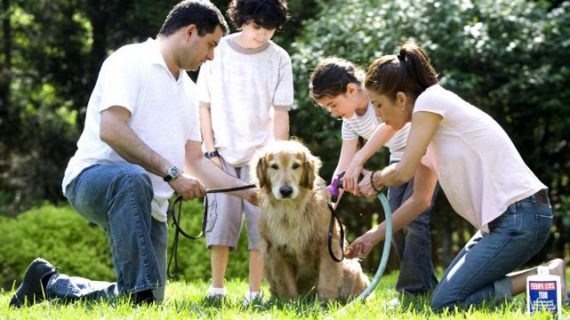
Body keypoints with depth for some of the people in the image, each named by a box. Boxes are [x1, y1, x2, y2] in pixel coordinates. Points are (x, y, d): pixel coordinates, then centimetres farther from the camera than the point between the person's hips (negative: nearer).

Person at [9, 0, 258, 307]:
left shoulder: (187, 89, 19)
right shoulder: (131, 61, -7)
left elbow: (195, 161, 22)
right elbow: (111, 130, -20)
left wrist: (247, 190, 14)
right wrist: (170, 173, -21)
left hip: (147, 204, 8)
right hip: (93, 176, -8)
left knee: (150, 301, -1)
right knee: (133, 179, -42)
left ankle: (50, 284, 19)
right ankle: (139, 290, -39)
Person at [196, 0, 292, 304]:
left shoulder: (279, 59, -1)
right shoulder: (217, 52, -2)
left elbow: (281, 113, 0)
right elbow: (204, 106, 3)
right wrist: (211, 151, -3)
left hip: (261, 154, 0)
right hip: (223, 153, 0)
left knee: (261, 221, -5)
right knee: (221, 218, -4)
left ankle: (255, 292, 0)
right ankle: (216, 288, 5)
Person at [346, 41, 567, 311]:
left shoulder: (431, 100, -9)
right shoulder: (426, 128, 19)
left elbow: (404, 171, -10)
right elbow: (420, 200, 24)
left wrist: (374, 180, 11)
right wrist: (373, 236, 23)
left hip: (521, 215, -10)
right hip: (501, 219, 10)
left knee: (445, 303, -12)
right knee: (448, 289, 10)